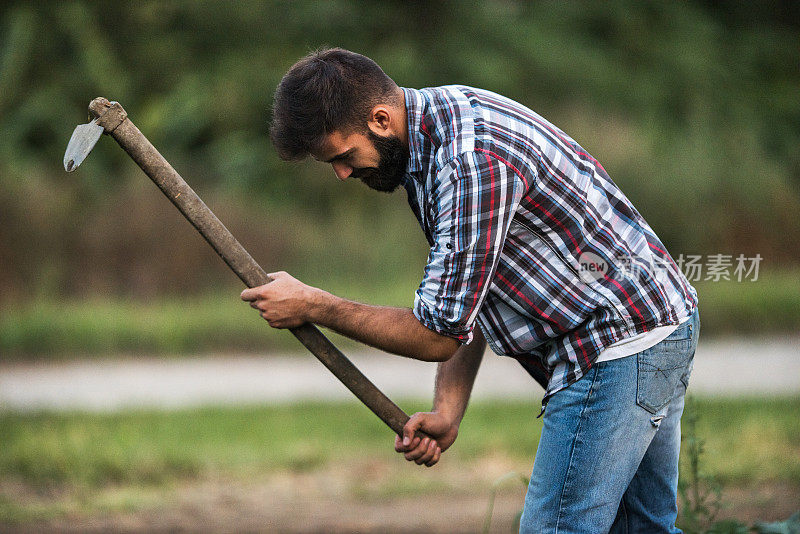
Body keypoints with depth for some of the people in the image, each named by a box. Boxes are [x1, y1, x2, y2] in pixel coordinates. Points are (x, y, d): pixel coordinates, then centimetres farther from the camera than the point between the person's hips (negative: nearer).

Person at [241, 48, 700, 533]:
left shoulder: (474, 161, -26)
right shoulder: (437, 119, 8)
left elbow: (439, 334, -20)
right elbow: (463, 306, 12)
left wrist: (312, 306, -10)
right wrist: (447, 412, 0)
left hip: (618, 346, -10)